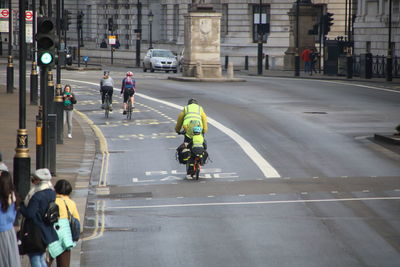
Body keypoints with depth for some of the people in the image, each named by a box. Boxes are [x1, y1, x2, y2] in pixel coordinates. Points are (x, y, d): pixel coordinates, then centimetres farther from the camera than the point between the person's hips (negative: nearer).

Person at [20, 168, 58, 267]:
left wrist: (20, 204, -8)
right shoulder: (51, 192, 6)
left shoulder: (37, 196, -22)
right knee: (41, 258, 20)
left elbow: (29, 214, -22)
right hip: (47, 232, 9)